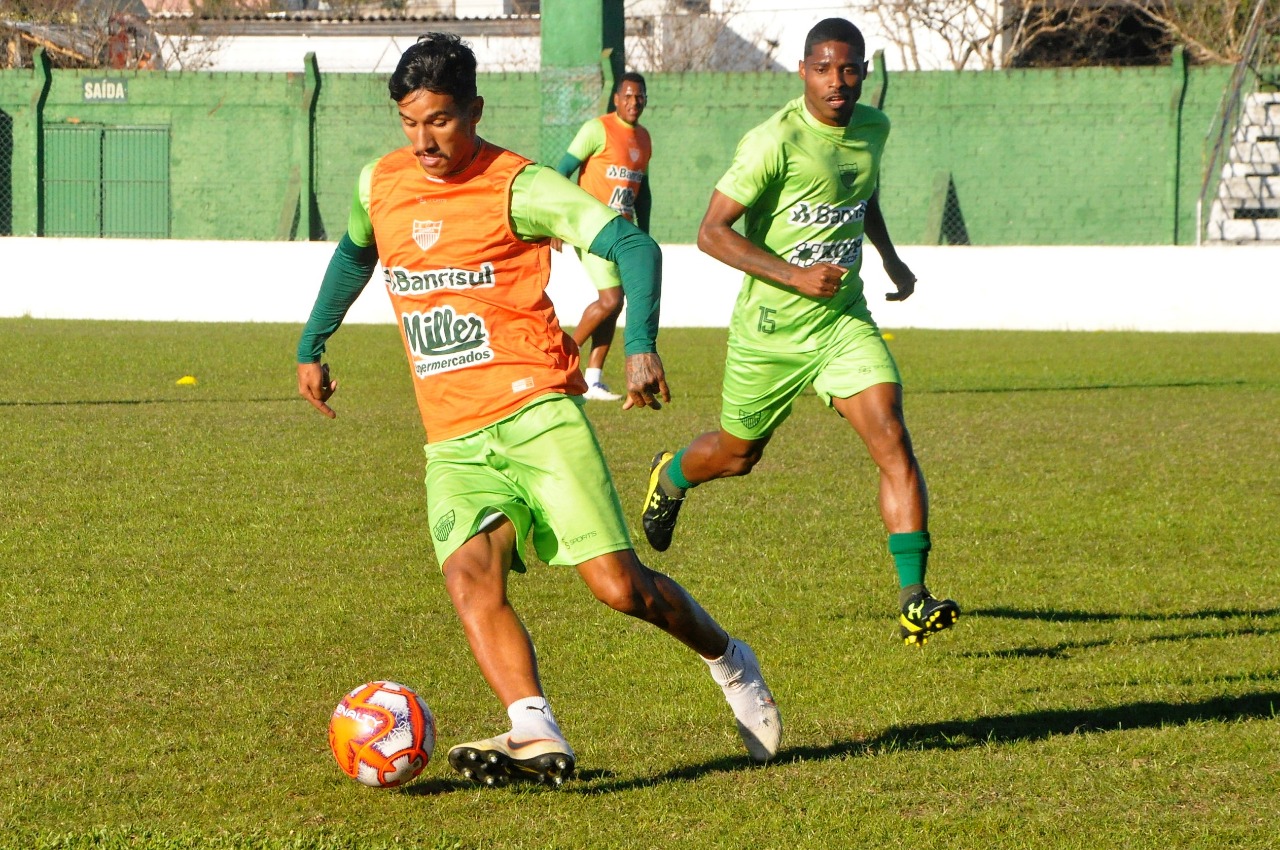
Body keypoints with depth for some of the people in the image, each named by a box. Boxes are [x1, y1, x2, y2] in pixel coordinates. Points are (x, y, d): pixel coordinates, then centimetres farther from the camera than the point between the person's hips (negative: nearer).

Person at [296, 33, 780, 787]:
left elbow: (632, 245, -13)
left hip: (536, 414, -4)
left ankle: (729, 662, 20)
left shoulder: (519, 187, -7)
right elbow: (355, 253, 34)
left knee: (620, 587, -8)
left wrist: (642, 344, -26)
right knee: (470, 576, -23)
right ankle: (536, 736, -34)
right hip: (454, 443, 4)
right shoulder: (379, 185, 11)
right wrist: (312, 345, 35)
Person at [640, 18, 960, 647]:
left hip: (844, 322, 4)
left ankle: (913, 598, -18)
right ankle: (670, 478, 52)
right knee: (738, 454, 17)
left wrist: (890, 259, 14)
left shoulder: (873, 128, 1)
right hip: (770, 329, -4)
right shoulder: (775, 141, -21)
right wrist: (794, 275, -26)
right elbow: (711, 232, -20)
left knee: (894, 446, -15)